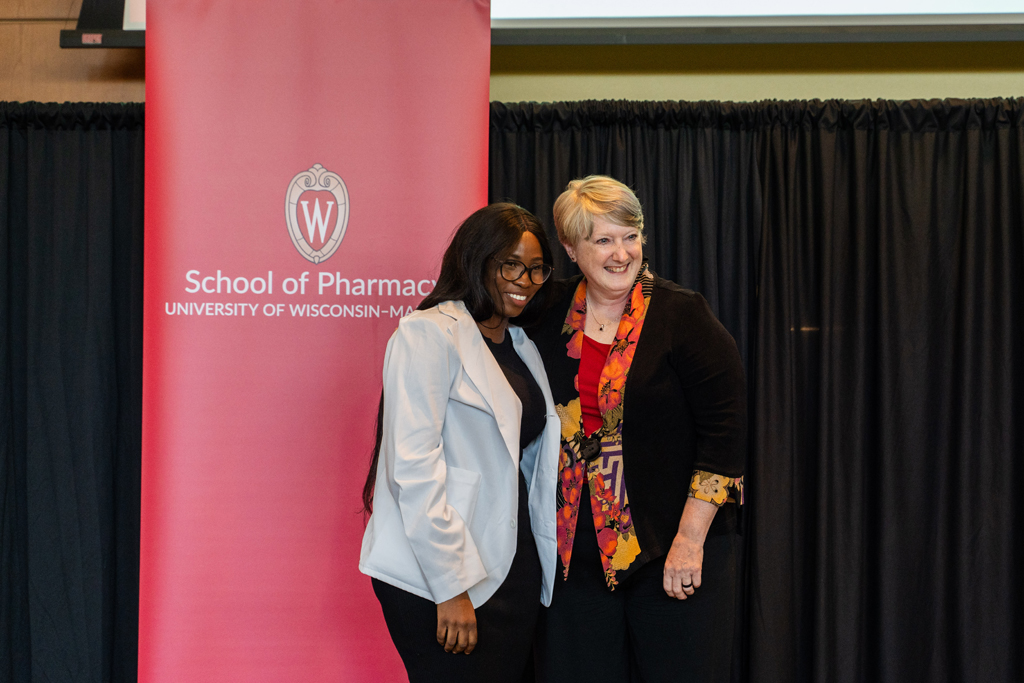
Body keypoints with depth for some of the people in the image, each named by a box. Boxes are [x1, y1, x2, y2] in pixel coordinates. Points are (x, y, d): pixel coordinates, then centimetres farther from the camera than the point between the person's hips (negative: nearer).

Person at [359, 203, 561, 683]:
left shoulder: (523, 347, 16)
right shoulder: (428, 333, -8)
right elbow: (413, 467, -15)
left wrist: (548, 569, 14)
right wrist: (451, 587, -18)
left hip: (514, 567, 7)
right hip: (438, 576, -7)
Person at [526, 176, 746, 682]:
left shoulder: (682, 315, -7)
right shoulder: (551, 319, 5)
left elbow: (724, 429, -10)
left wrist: (691, 538, -14)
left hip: (673, 551, -4)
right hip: (576, 554, 4)